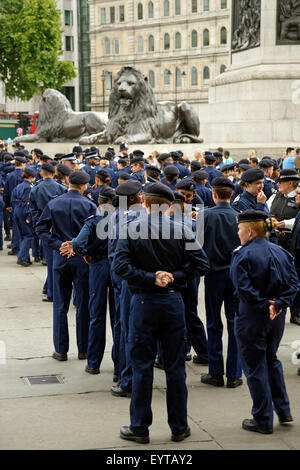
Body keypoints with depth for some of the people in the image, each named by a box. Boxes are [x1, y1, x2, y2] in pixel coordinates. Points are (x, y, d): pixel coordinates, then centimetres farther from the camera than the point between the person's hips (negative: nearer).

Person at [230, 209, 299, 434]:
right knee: (272, 360, 25)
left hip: (251, 319, -6)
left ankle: (263, 421, 13)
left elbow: (243, 289, -23)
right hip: (278, 317, 6)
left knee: (255, 368, 5)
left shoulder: (242, 255, -14)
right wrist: (278, 304, -11)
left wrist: (264, 305, -16)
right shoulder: (282, 253, 5)